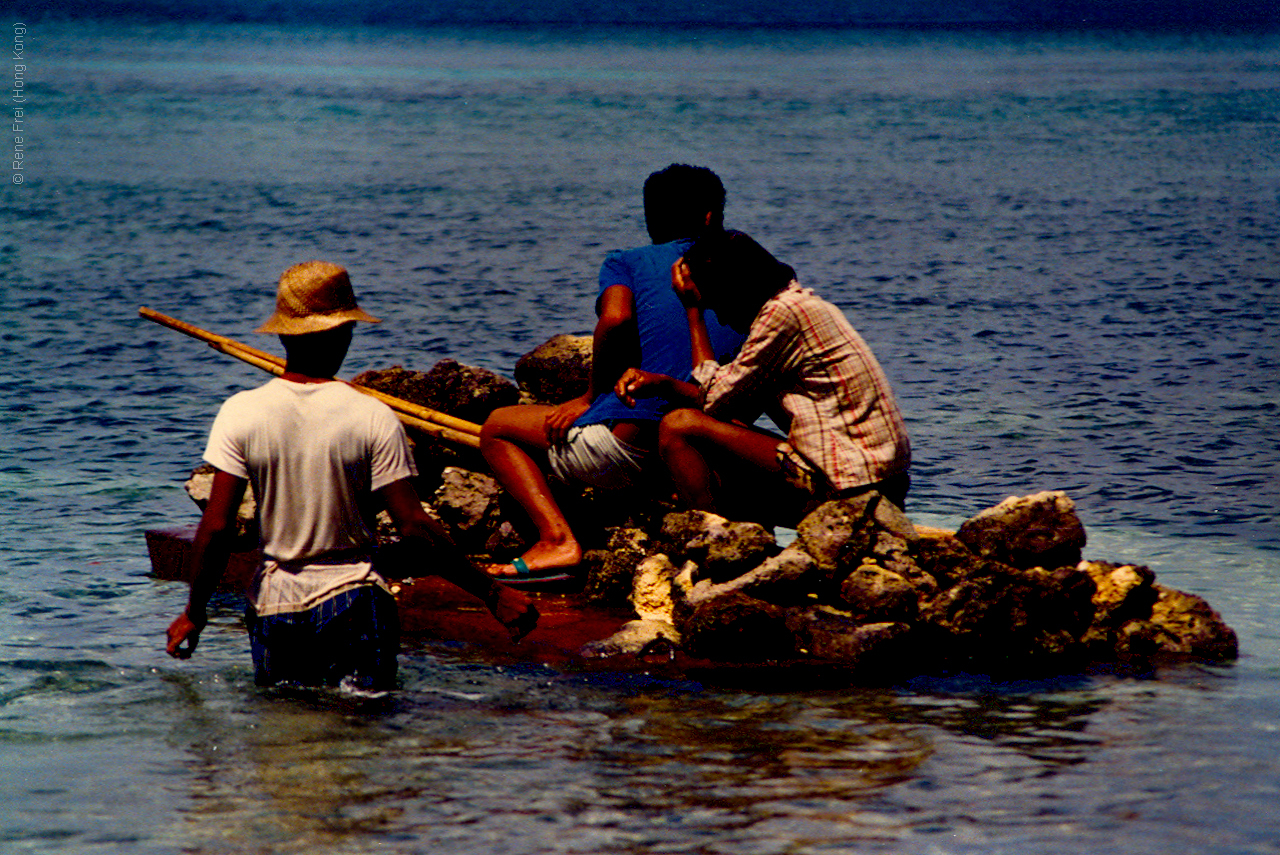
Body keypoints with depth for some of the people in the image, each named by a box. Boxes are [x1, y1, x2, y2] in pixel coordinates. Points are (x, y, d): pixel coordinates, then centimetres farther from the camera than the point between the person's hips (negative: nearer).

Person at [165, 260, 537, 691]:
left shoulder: (240, 414, -5)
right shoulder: (373, 418, -9)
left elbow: (216, 528, -6)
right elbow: (415, 529, -10)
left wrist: (195, 613, 7)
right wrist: (492, 594, -2)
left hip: (274, 601, 2)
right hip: (352, 601, -2)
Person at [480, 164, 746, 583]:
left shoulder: (627, 262, 6)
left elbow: (615, 317, -17)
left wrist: (593, 395, -4)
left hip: (630, 442, -6)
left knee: (498, 428, 14)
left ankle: (557, 538, -9)